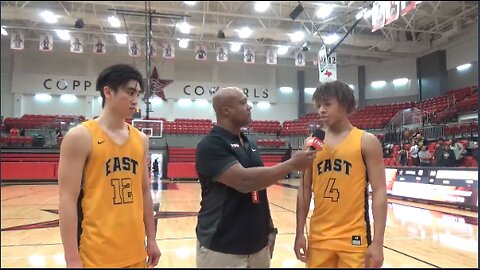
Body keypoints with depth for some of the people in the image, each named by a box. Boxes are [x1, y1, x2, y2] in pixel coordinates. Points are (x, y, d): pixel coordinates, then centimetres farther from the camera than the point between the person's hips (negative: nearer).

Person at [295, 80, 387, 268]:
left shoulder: (366, 141, -4)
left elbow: (379, 191, -6)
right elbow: (304, 189, 7)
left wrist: (378, 242, -12)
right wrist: (300, 233, 4)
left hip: (354, 237, -3)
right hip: (318, 238, 3)